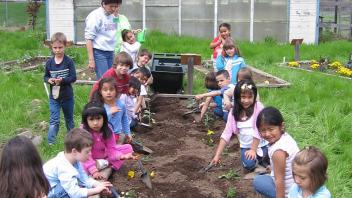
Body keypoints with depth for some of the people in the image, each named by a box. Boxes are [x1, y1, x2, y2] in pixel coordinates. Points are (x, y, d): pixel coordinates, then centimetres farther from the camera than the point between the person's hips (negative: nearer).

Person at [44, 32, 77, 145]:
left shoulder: (69, 62, -11)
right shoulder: (49, 63, -4)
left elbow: (73, 77, -14)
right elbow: (45, 76, 6)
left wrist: (62, 80, -29)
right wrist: (49, 80, -17)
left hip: (67, 96, -1)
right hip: (54, 97, 1)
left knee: (69, 119, 17)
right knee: (54, 121, -4)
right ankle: (50, 142, -1)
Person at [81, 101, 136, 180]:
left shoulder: (107, 131, -14)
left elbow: (111, 149, -14)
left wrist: (121, 156, -35)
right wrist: (94, 171, -38)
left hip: (105, 155, 5)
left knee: (128, 148, -9)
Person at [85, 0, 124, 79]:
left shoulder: (112, 16, 10)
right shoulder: (95, 16, -10)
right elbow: (89, 38, -12)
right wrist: (91, 59, -15)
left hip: (111, 53, 7)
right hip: (99, 53, -7)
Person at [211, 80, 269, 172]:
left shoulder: (258, 107, -14)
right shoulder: (234, 112, -2)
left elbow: (258, 130, -16)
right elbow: (226, 133, -4)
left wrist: (253, 149, -18)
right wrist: (217, 155, -9)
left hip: (261, 144, -2)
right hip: (246, 146, 2)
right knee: (248, 164, -21)